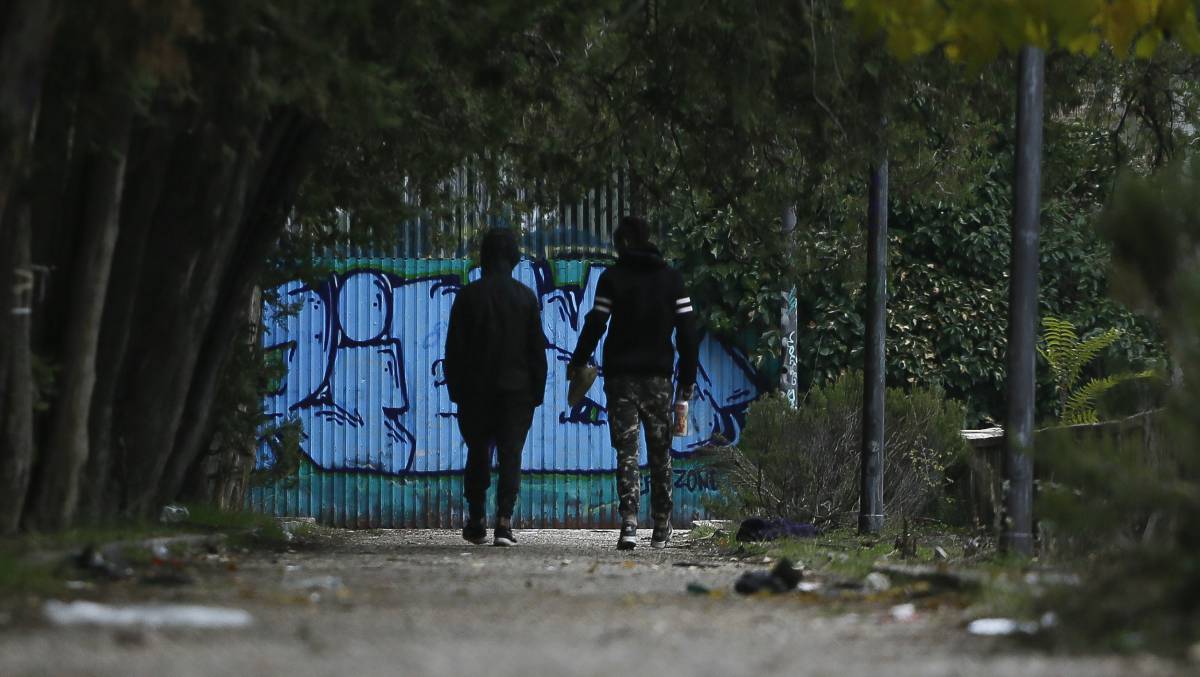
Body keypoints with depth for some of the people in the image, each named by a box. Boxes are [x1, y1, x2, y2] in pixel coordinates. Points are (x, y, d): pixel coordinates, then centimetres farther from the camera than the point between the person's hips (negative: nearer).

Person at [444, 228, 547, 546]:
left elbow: (454, 348, -1)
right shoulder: (526, 297, 0)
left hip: (476, 389, 0)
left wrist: (456, 389, 6)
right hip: (516, 389, 0)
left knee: (478, 452, 12)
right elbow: (537, 349, 2)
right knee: (510, 454, 0)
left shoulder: (468, 296, -2)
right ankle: (504, 520, -12)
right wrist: (536, 391, 8)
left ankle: (477, 522, 15)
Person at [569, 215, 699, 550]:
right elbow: (687, 331, 2)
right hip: (659, 377, 2)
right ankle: (661, 529, 16)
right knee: (660, 453, 12)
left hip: (621, 376, -2)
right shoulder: (671, 278, 6)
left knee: (627, 452, -4)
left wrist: (577, 363, 11)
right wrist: (687, 381, 7)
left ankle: (629, 522, -21)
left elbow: (595, 324, -4)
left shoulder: (612, 278, -2)